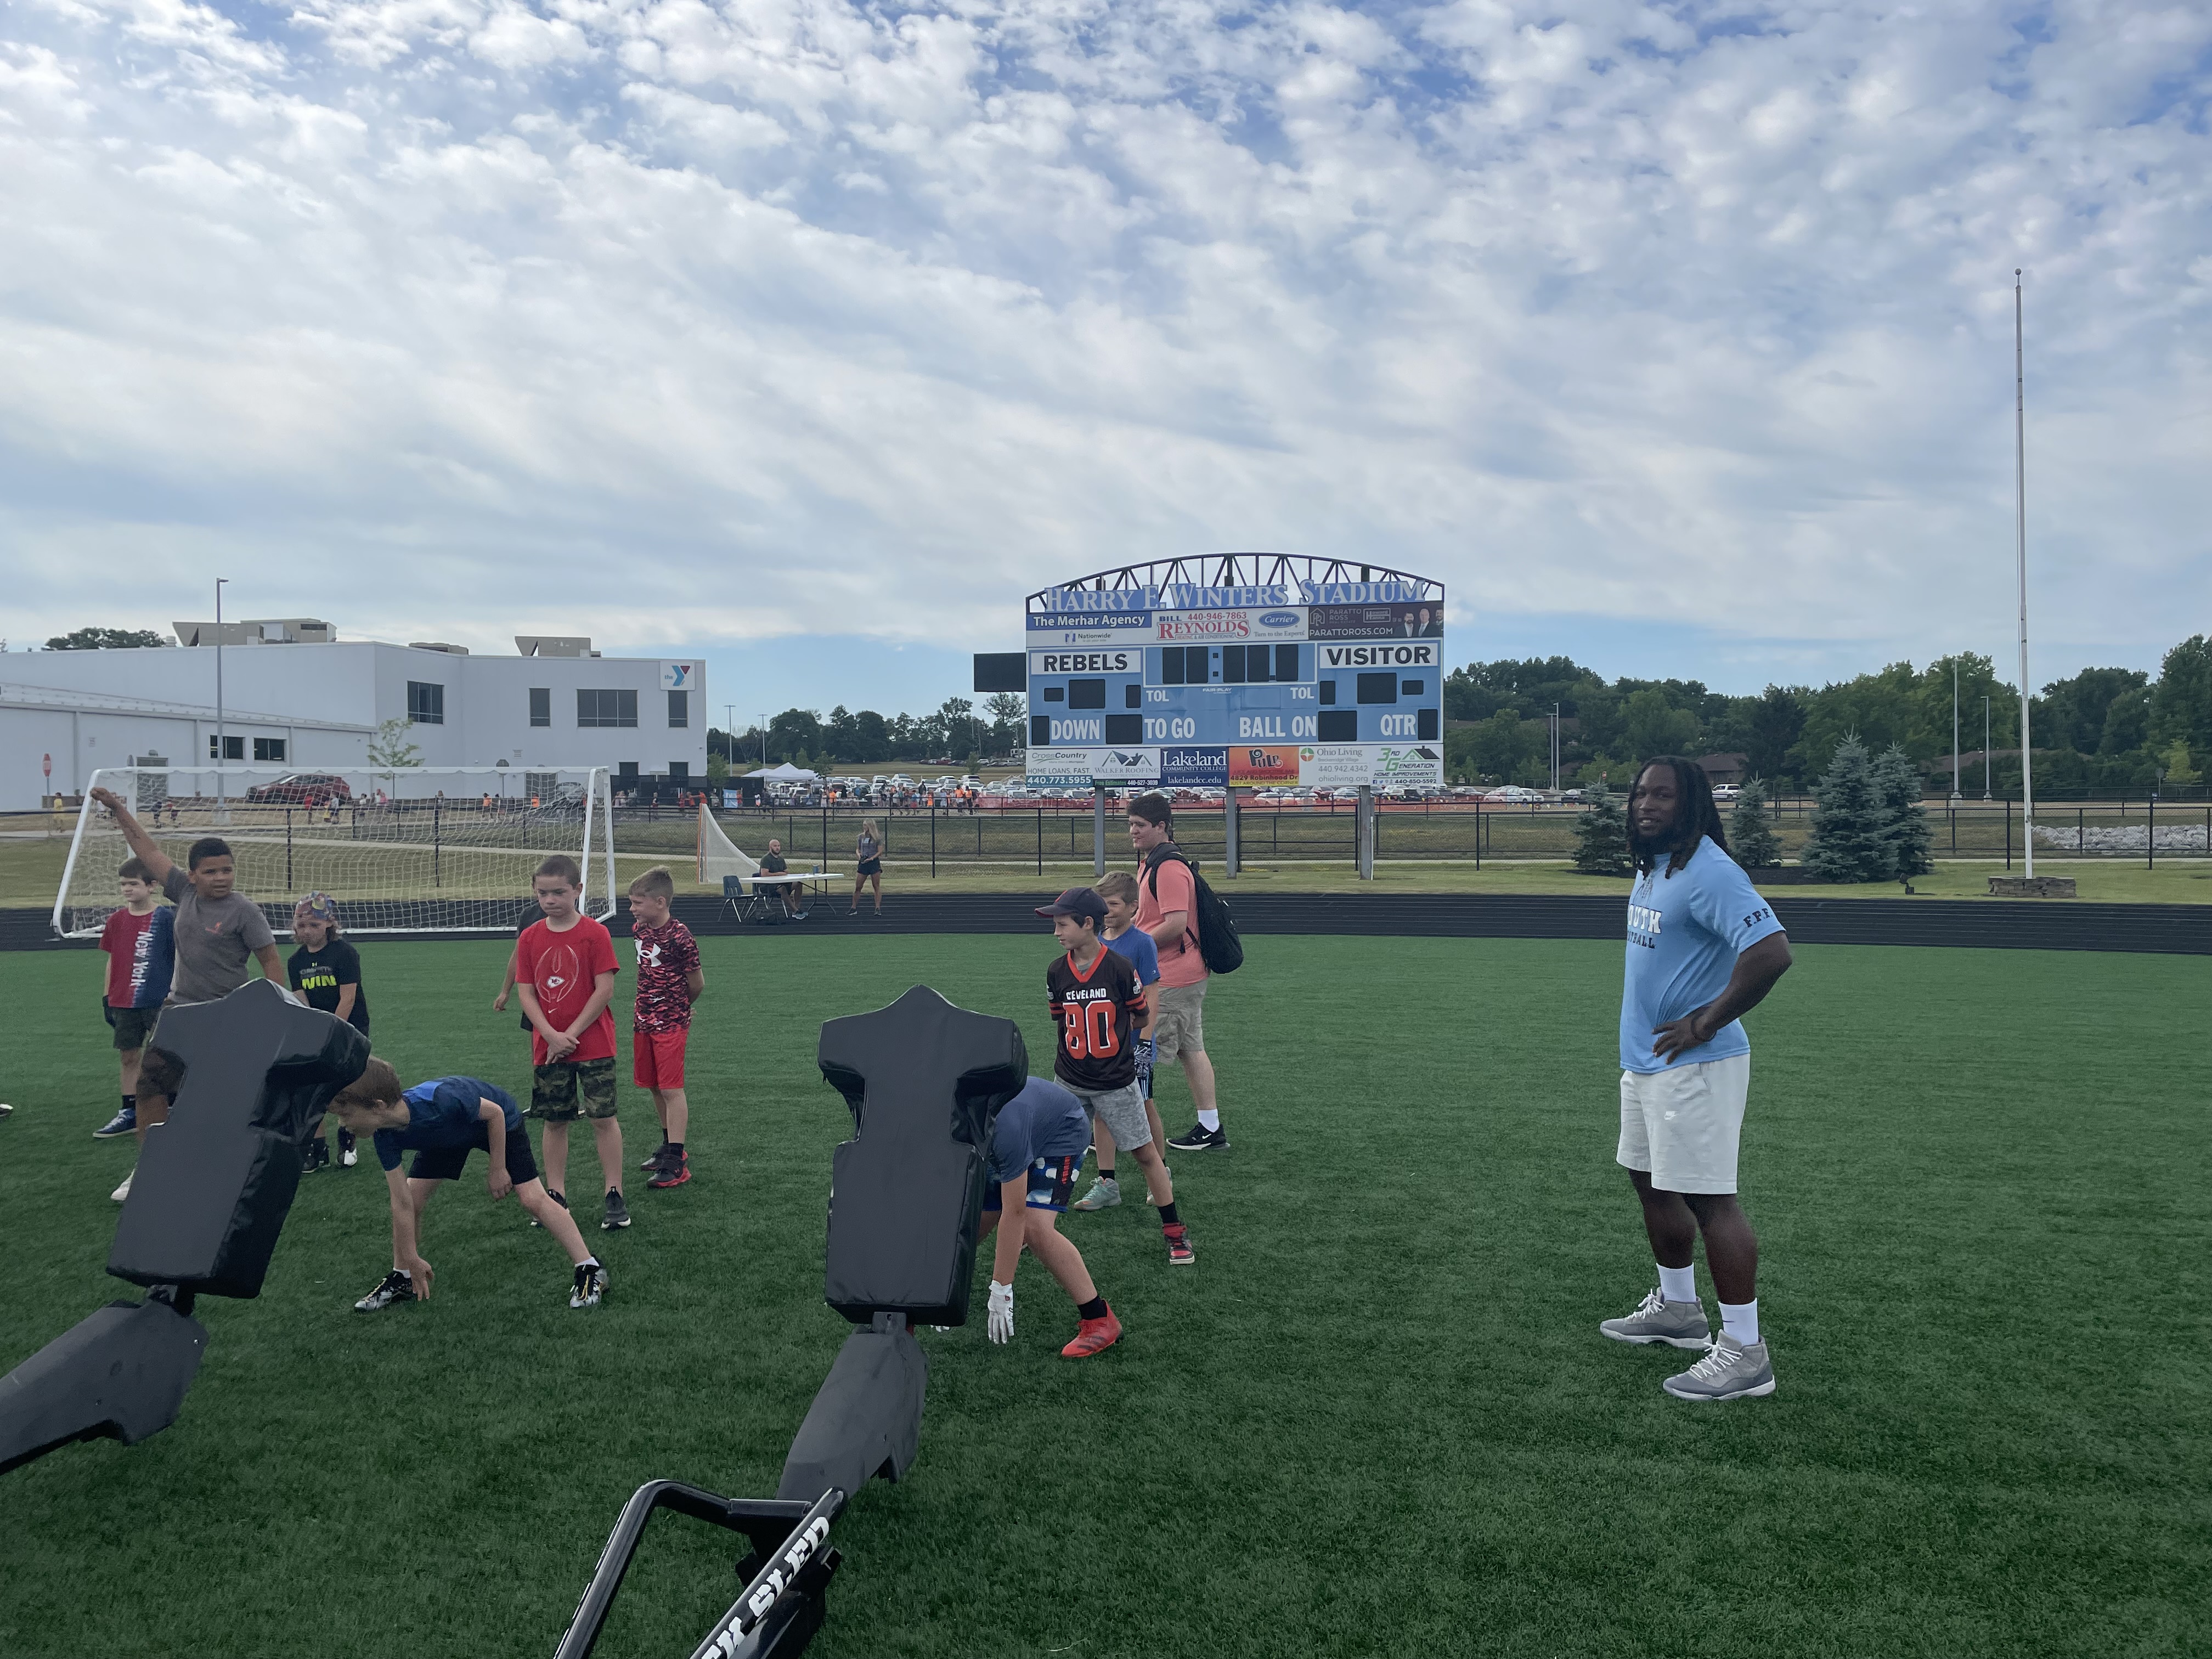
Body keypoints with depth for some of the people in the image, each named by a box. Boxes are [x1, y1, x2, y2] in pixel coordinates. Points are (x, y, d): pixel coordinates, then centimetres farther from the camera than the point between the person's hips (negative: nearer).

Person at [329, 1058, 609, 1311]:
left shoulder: (439, 1099, -45)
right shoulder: (386, 1138, -26)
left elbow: (494, 1113, -26)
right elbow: (402, 1203, -18)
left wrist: (497, 1168, -18)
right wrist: (412, 1260, -14)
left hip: (499, 1122, -5)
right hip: (446, 1136, 5)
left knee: (533, 1198, -13)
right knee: (412, 1197, -5)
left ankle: (590, 1270, -8)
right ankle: (402, 1279, 17)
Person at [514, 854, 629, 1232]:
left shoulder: (595, 934, -8)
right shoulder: (529, 938, 3)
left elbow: (605, 991, -11)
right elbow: (526, 992, 0)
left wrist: (571, 1034, -12)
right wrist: (552, 1036, -13)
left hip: (593, 1045, -3)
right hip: (547, 1046, 4)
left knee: (603, 1117, -2)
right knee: (554, 1121, 10)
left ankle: (615, 1196, 6)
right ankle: (556, 1196, 20)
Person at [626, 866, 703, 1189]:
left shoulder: (679, 937, -19)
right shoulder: (639, 929, 4)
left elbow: (697, 984, -9)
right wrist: (645, 1007, 13)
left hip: (670, 1024, -8)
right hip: (643, 1020, 8)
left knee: (671, 1089, -7)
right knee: (655, 1088, 15)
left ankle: (676, 1162, -4)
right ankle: (669, 1146, 29)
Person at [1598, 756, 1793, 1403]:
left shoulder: (1708, 873, -20)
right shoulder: (1650, 868, 12)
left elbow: (1772, 951, -31)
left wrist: (1705, 1023, -23)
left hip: (1693, 1066, -11)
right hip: (1643, 1059, 11)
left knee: (1708, 1199, -8)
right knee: (1651, 1181, 21)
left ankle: (1744, 1352, 0)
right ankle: (1678, 1309, 38)